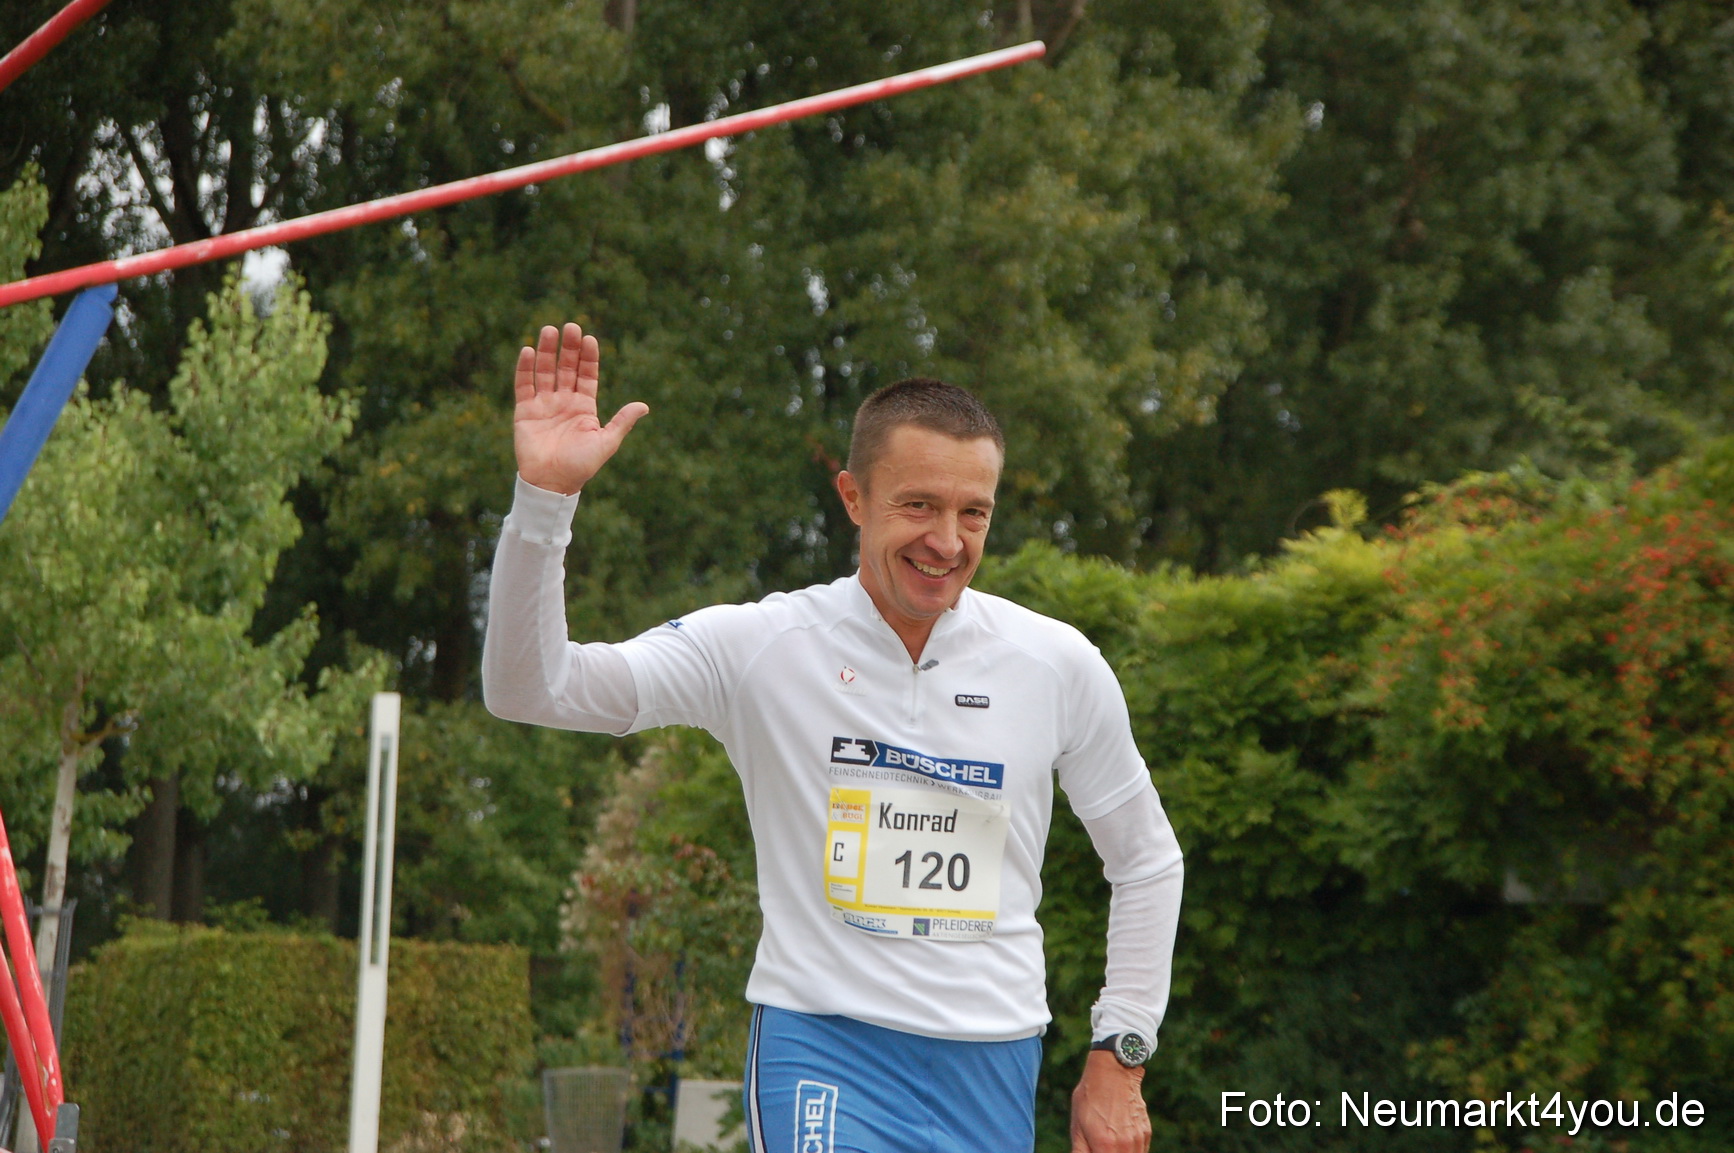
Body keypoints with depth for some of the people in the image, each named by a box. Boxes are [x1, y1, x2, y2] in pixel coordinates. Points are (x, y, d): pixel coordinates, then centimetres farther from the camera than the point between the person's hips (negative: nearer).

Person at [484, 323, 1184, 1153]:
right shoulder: (761, 646, -5)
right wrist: (545, 496, -24)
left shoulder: (1057, 665, 2)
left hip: (994, 1071, 3)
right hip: (820, 1051, -3)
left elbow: (1147, 860, 15)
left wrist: (1119, 1056, 10)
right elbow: (529, 687, -12)